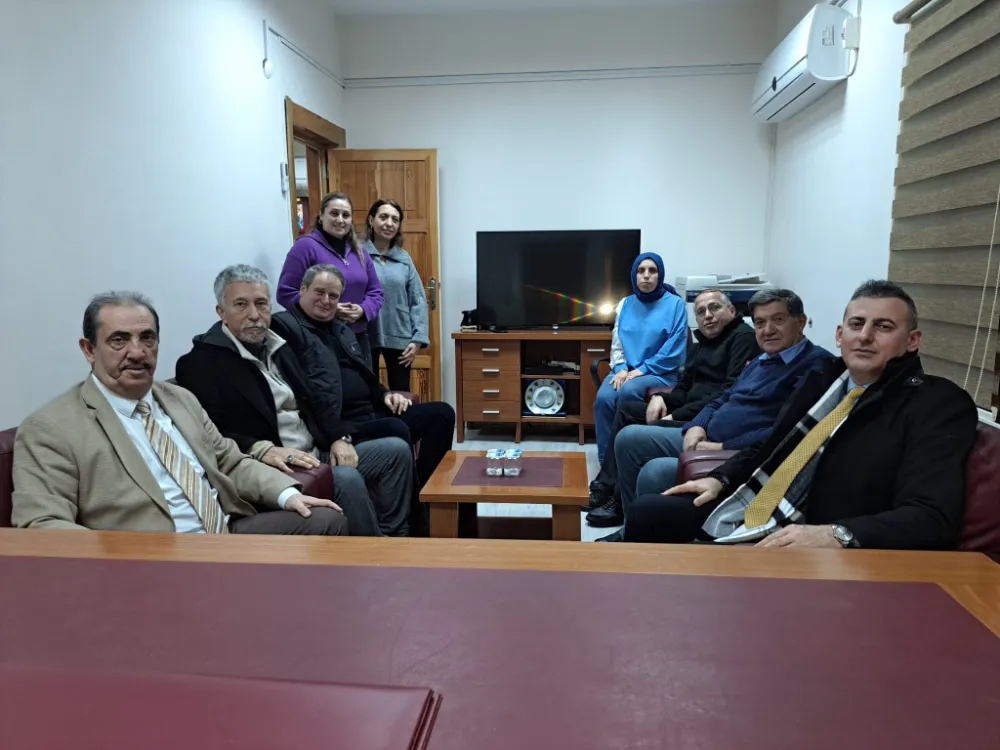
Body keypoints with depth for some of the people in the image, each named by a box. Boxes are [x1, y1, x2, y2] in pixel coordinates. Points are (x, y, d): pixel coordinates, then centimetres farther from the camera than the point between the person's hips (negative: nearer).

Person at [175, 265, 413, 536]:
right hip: (269, 469, -8)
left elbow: (313, 398, 17)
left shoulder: (277, 346, 16)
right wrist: (263, 450, -31)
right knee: (347, 480, -31)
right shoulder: (199, 363, -8)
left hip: (317, 454, 9)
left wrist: (339, 437, -1)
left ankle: (391, 534, 5)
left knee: (396, 450, 3)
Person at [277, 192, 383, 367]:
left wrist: (362, 310, -7)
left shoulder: (359, 251, 13)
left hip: (357, 339, 6)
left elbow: (375, 292, 16)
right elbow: (285, 293, -11)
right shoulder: (306, 246, -7)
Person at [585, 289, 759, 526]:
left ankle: (621, 504, -8)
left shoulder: (744, 337, -8)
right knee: (627, 409, 8)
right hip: (691, 414, 10)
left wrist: (677, 416, -21)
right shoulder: (699, 345, 20)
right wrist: (660, 398, -4)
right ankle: (606, 487, 3)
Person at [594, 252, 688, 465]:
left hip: (661, 373, -4)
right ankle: (606, 462, -19)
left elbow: (674, 350, -8)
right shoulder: (626, 304, 13)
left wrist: (643, 370, -14)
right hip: (626, 370, 4)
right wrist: (621, 369, -8)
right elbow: (616, 344, 12)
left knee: (627, 391, -35)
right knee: (603, 397, -27)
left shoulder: (674, 304, -2)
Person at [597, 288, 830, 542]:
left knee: (654, 472, -28)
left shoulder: (817, 364, -12)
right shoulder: (760, 361, 19)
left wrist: (723, 448, -21)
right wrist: (697, 427, 1)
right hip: (705, 438, 10)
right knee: (629, 438, 3)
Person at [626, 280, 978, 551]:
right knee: (647, 511, 2)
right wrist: (720, 479, 6)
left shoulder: (939, 404, -10)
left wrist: (835, 536, -37)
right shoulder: (826, 376, 11)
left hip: (810, 545, -7)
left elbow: (932, 518, -22)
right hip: (747, 514, 7)